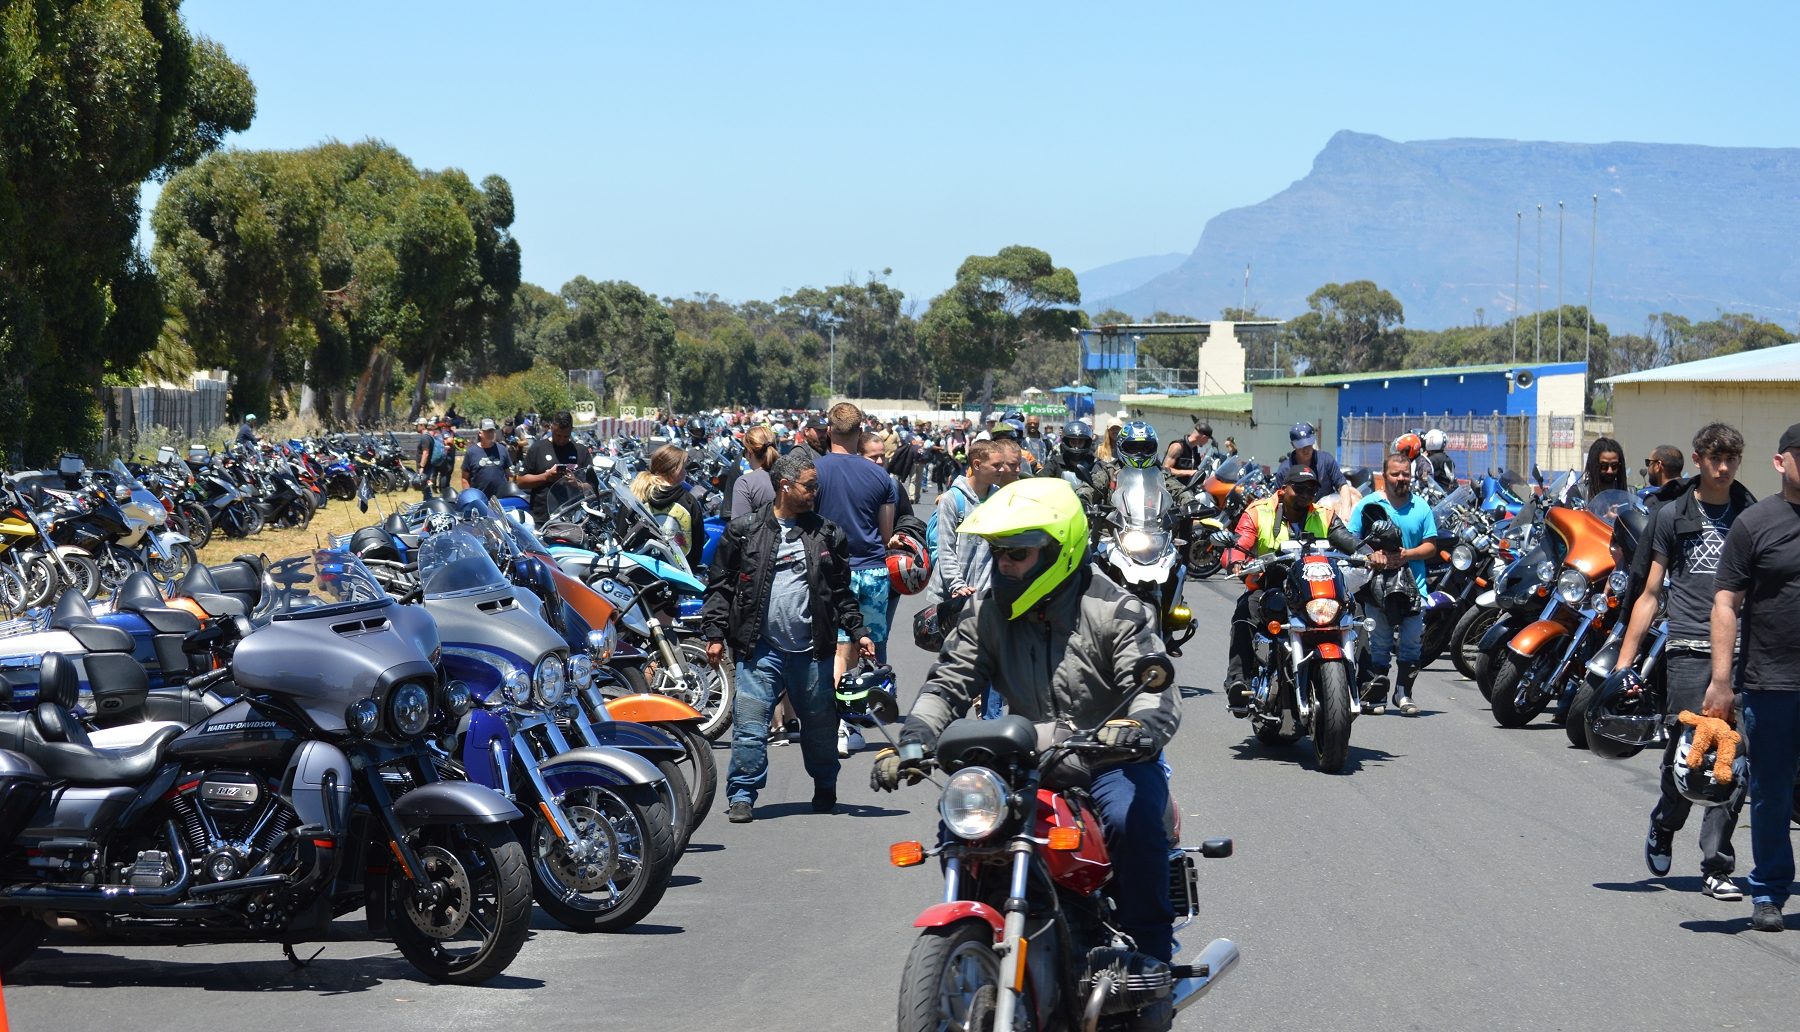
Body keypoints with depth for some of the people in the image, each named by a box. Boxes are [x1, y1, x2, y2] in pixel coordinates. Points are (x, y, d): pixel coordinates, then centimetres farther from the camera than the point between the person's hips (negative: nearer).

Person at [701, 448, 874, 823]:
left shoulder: (827, 534, 9)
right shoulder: (744, 531, 1)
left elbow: (841, 592, 15)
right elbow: (720, 586, 3)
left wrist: (857, 632, 8)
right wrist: (714, 633, -4)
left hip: (812, 650, 3)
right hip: (760, 649, -2)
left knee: (820, 725, 12)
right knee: (749, 724, -9)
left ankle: (825, 791, 30)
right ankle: (742, 795, 0)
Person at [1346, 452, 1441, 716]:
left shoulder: (1421, 507, 10)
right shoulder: (1367, 505, 5)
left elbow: (1431, 546, 8)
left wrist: (1406, 555, -10)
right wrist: (1371, 554, -16)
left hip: (1413, 585, 2)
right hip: (1378, 584, -2)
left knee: (1412, 642, 1)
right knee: (1378, 643, 0)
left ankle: (1404, 693, 12)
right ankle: (1375, 694, 6)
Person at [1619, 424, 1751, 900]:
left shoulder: (1754, 516, 13)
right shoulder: (1673, 515, 10)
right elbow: (1651, 593, 12)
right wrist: (1624, 659, 7)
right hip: (1690, 650, -1)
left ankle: (1717, 865, 3)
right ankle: (1664, 826, 27)